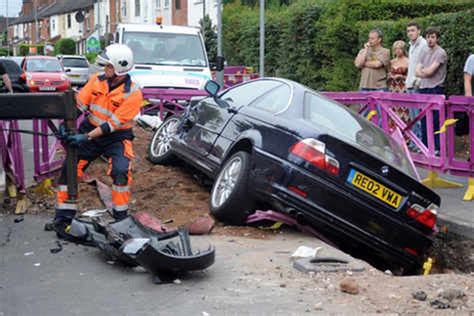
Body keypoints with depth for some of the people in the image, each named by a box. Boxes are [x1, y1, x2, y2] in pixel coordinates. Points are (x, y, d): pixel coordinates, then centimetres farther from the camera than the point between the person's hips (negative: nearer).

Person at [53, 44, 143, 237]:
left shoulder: (132, 94, -17)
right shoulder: (97, 80, -3)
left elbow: (113, 124, -21)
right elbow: (79, 103, -2)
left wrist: (85, 138, -24)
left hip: (116, 137, -4)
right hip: (89, 130, 4)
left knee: (120, 171, -25)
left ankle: (120, 216, -7)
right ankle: (63, 218, 3)